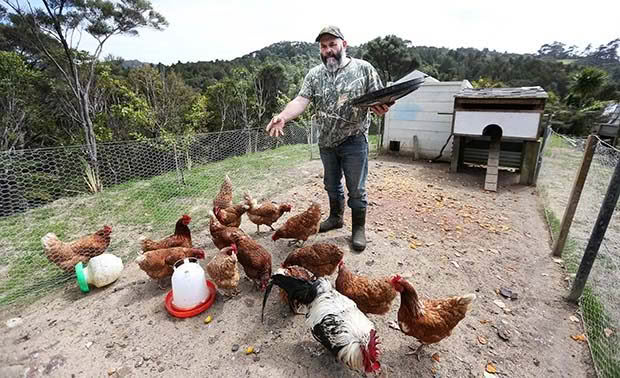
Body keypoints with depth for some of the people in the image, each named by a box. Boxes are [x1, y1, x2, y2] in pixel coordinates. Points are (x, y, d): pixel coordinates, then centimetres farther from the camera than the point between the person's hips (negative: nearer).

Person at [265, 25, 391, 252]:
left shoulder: (364, 68, -3)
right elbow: (301, 100, -8)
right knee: (331, 184, 18)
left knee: (356, 189, 4)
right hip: (326, 142, 4)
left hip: (354, 141, -3)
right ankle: (336, 217, 40)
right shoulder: (314, 74, 4)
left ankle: (359, 227, 23)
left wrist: (382, 107, -27)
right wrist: (283, 117, -27)